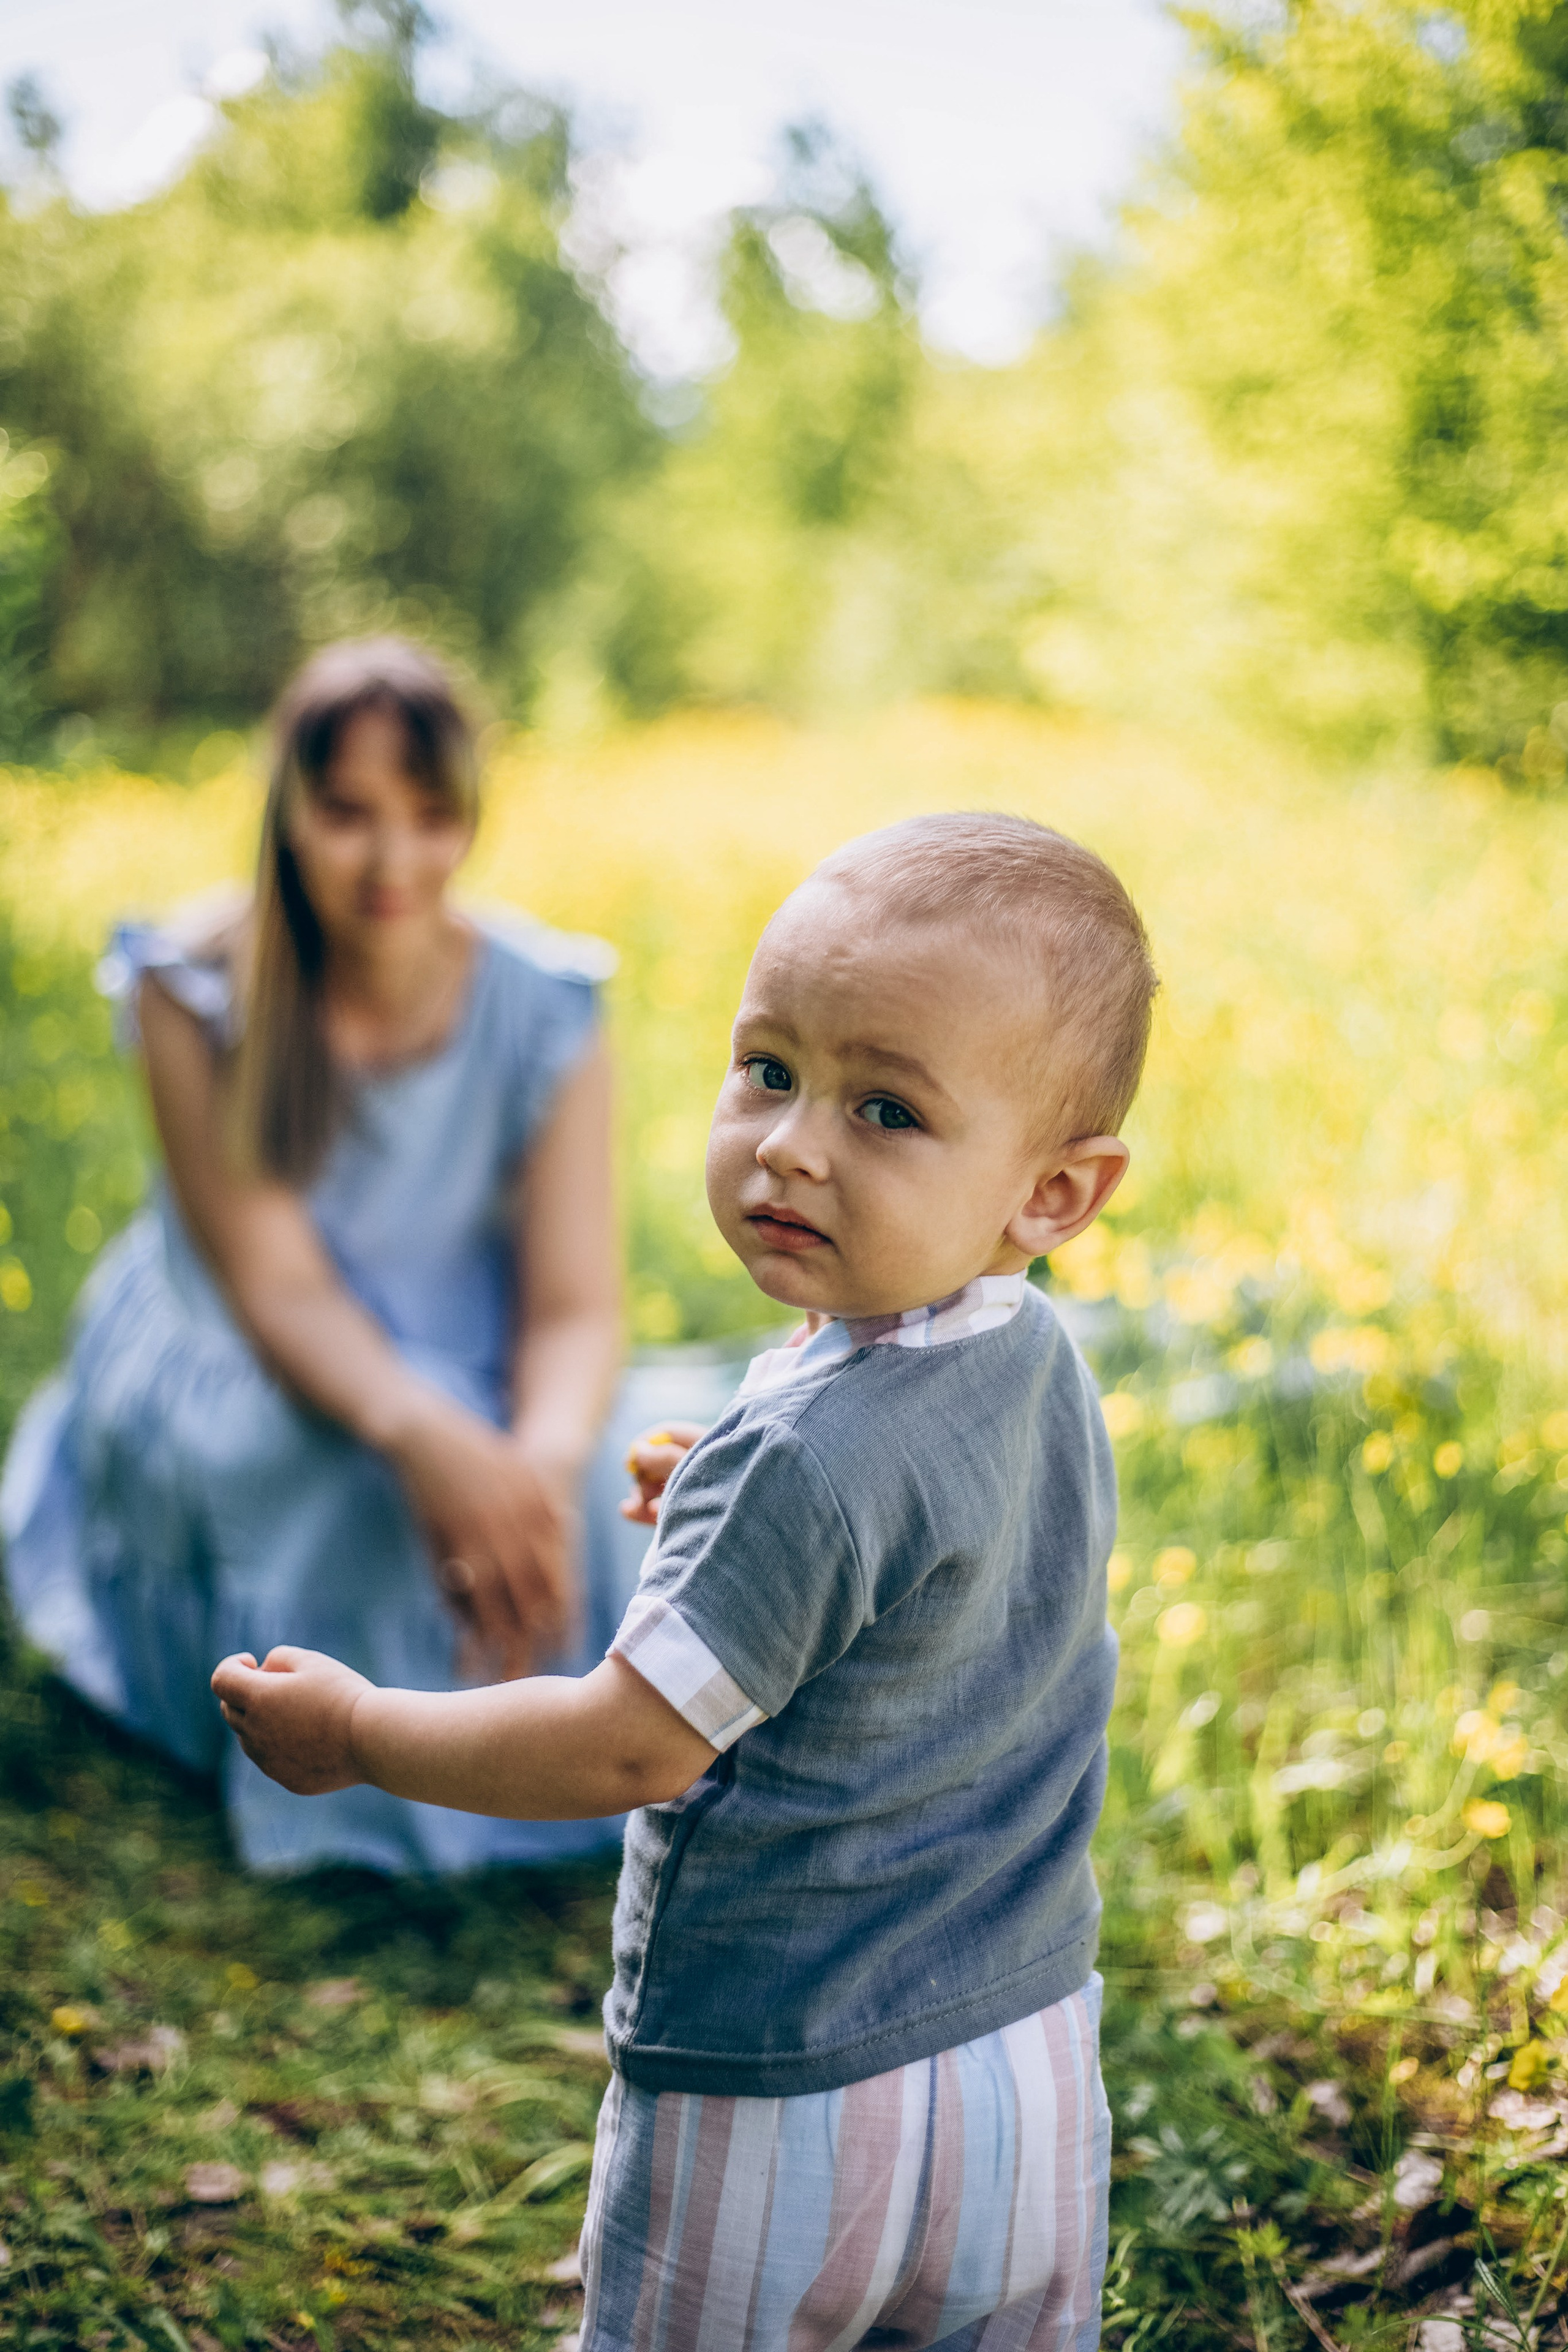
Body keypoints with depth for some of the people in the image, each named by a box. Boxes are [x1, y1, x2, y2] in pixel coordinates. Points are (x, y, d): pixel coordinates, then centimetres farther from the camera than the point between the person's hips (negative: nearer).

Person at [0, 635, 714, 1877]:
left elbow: (577, 1306, -19)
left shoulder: (543, 1010, -15)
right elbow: (270, 1276, -23)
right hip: (236, 1357, -1)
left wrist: (544, 1462, -43)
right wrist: (422, 1433, -44)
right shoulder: (196, 992, -18)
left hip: (467, 1362, 1)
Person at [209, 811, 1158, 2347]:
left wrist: (357, 1732, -10)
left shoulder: (810, 1458, -29)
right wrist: (742, 1527, 20)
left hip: (786, 2110, -7)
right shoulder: (1043, 1369, -2)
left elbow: (631, 1748, -22)